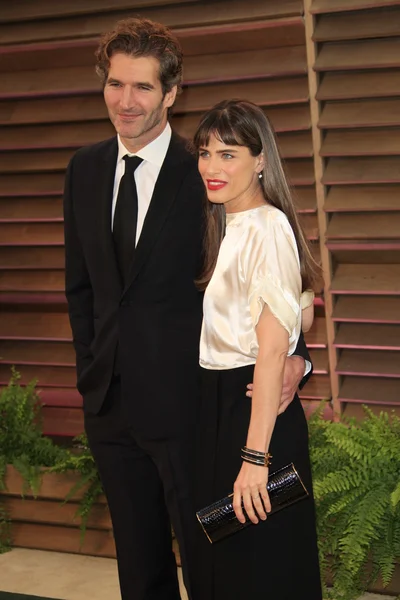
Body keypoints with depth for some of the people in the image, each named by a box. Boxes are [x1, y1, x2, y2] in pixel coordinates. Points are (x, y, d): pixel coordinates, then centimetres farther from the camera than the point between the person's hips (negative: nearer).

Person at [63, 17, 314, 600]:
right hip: (110, 399, 5)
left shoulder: (204, 174, -10)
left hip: (183, 398, -5)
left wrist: (294, 355, -21)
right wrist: (90, 367, 10)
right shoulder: (85, 169, 7)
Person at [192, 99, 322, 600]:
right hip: (218, 405, 9)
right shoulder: (225, 225, 12)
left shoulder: (267, 226, -17)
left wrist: (255, 456, -27)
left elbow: (273, 345, -24)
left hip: (255, 406, -9)